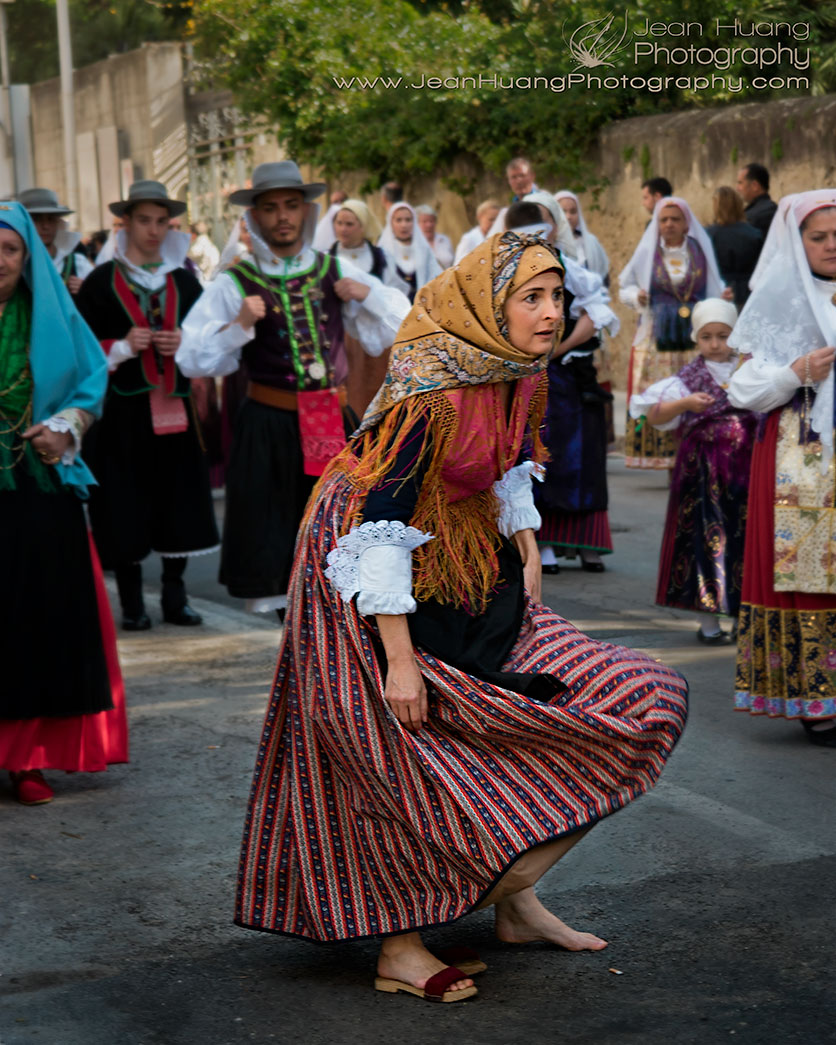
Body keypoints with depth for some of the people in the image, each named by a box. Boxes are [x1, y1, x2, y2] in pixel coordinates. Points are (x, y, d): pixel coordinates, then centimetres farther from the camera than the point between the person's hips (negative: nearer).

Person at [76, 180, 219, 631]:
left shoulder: (184, 281, 13)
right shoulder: (101, 282, 1)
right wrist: (123, 347, -15)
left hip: (174, 408, 3)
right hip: (122, 412, -3)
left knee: (179, 504, 4)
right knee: (126, 510, -2)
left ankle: (175, 597, 16)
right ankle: (131, 605, 8)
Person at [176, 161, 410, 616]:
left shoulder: (335, 271, 8)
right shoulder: (235, 284, 0)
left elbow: (398, 327, 12)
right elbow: (193, 360, -5)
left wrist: (367, 294, -4)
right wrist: (238, 326, -18)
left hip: (333, 424, 2)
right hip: (270, 429, -2)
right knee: (278, 546, 3)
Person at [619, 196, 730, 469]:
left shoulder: (701, 251, 9)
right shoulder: (647, 252, 7)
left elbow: (712, 288, 17)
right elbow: (625, 286, 12)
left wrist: (722, 297, -4)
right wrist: (637, 296, -9)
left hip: (693, 337, 0)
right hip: (656, 338, 0)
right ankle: (663, 458, -3)